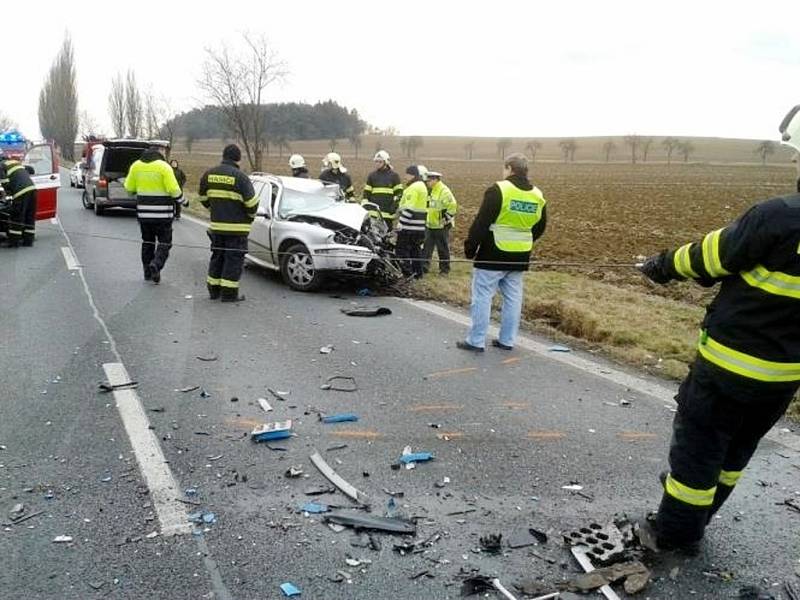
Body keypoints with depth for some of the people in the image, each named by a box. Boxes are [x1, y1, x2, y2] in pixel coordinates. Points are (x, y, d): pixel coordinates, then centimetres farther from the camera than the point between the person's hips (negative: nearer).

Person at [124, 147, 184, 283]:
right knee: (164, 243, 4)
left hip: (143, 212, 4)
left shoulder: (136, 166, 5)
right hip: (163, 213, -4)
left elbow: (129, 188, 10)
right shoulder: (164, 167, -9)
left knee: (147, 242, 17)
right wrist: (182, 200, 2)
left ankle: (148, 272, 19)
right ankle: (156, 265, -18)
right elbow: (173, 189, -15)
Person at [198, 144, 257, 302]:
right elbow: (252, 202, -14)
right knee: (234, 259, 2)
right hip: (236, 227, -6)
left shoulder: (208, 174, 5)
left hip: (216, 225, 6)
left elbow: (203, 198, 14)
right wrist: (251, 216, 6)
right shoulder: (240, 177, -13)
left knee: (217, 256, 18)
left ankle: (214, 290, 24)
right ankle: (229, 293, 3)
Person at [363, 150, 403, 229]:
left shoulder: (394, 175, 5)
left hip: (388, 212, -3)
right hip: (373, 211, 3)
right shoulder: (372, 175, 14)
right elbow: (366, 192, 14)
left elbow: (399, 192, 3)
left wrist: (395, 204, -7)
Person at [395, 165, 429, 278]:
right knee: (416, 249, 16)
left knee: (402, 249, -4)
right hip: (419, 226, 10)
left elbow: (409, 208, -22)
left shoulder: (414, 188, -15)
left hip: (409, 226, -10)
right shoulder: (422, 186, 17)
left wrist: (400, 222, -22)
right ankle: (417, 273, 21)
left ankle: (407, 273, -7)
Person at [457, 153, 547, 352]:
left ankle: (476, 341, 3)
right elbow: (539, 227, 15)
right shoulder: (538, 196, 7)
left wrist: (470, 247, -8)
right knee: (513, 298, 12)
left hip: (493, 255, -6)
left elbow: (481, 222, -14)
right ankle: (507, 340, 19)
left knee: (482, 297, 1)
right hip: (520, 257, 6)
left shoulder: (499, 190, -12)